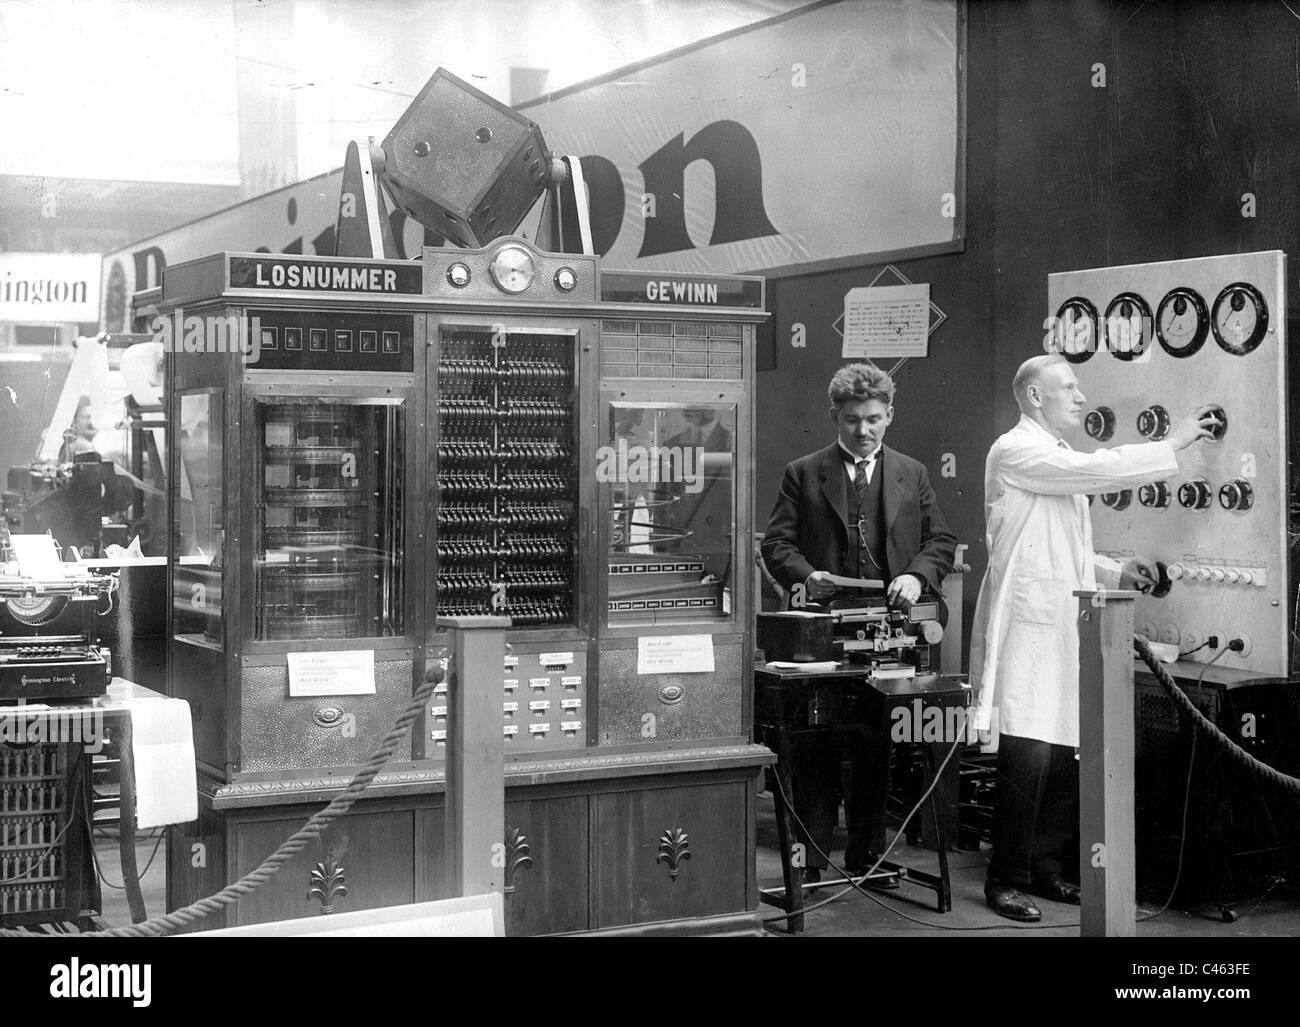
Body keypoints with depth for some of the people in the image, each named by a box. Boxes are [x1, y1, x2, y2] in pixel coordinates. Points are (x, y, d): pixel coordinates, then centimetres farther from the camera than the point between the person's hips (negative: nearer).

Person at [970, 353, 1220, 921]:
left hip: (1066, 629, 9)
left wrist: (1116, 572, 13)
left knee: (1066, 757, 5)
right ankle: (1005, 878, -3)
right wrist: (1171, 444, -9)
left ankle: (1048, 868, 15)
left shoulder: (1063, 463, 23)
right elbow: (1097, 471, -17)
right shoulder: (1015, 450, -6)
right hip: (1027, 625, -9)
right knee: (1029, 755, -12)